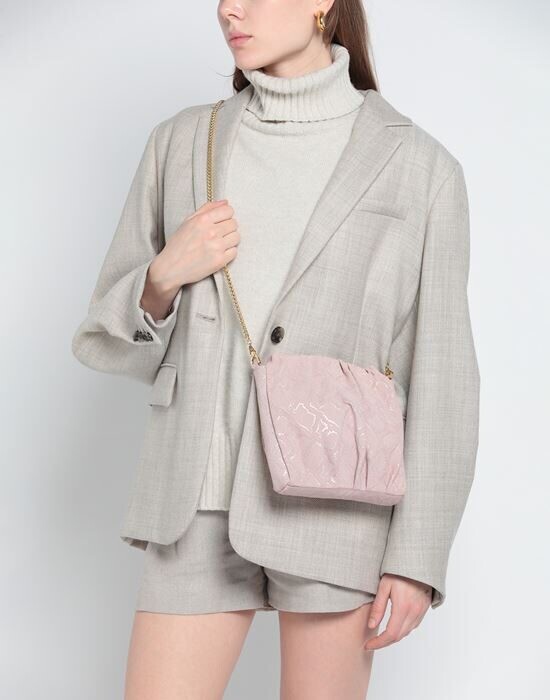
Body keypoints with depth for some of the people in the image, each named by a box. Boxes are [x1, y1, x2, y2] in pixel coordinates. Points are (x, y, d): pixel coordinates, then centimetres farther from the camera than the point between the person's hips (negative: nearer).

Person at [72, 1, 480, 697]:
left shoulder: (417, 165, -3)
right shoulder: (182, 143, 5)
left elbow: (440, 375, -2)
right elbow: (107, 340, 10)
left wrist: (418, 556, -6)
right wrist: (164, 276, -12)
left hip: (336, 502, -2)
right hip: (200, 502, 3)